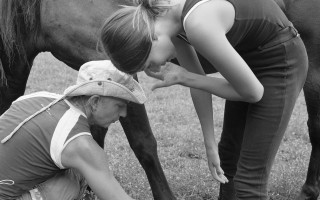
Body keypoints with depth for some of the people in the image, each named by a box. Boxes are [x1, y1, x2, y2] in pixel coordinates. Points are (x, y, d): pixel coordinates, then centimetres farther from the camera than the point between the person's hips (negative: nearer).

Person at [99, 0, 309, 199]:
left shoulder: (199, 25, -36)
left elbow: (252, 92, -25)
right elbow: (198, 79, 2)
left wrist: (182, 77, -18)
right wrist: (210, 145, 5)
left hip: (280, 65, -9)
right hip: (249, 57, 9)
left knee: (250, 176, -5)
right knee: (228, 158, 20)